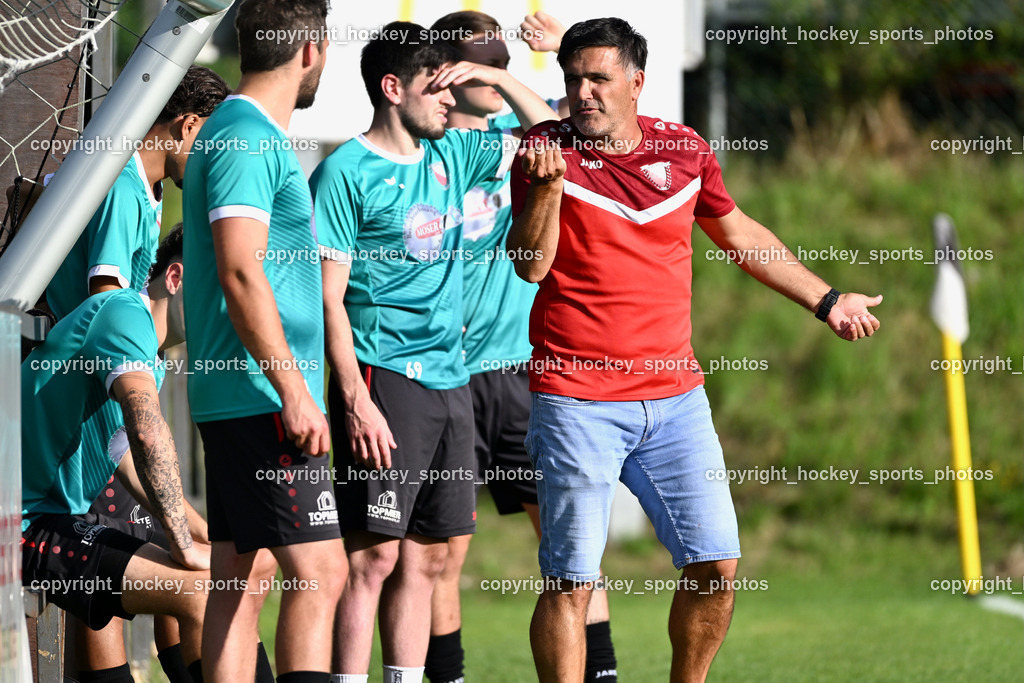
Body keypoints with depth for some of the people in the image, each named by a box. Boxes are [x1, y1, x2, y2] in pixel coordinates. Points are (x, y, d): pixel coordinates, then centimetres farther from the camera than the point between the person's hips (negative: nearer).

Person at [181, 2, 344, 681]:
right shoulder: (247, 140, -13)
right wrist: (294, 391, -22)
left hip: (236, 401, 10)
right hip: (263, 397, -10)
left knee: (239, 582, 8)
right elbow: (241, 273, -21)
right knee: (318, 572, -13)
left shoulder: (254, 135, 19)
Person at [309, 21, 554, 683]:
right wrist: (356, 400, -17)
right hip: (384, 379, -7)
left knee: (426, 557, 7)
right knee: (374, 554, -10)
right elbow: (328, 295, -10)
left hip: (450, 379, 7)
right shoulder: (347, 172, -6)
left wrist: (499, 79, 10)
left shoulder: (451, 155, 14)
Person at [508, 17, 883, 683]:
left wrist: (825, 299, 29)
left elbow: (740, 234, 23)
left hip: (675, 395, 4)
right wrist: (546, 187, -29)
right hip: (578, 402, -4)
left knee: (717, 565, 3)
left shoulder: (685, 149, 7)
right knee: (570, 582, -7)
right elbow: (531, 264, -14)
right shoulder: (547, 149, -4)